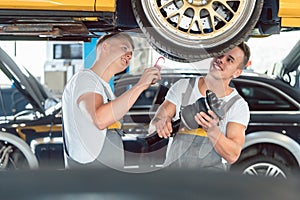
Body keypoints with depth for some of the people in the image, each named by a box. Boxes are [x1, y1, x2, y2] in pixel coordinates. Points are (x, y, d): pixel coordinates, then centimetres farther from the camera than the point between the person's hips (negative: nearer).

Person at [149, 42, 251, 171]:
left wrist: (212, 130, -24)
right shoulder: (182, 87, 10)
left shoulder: (238, 105, 3)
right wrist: (162, 122, -19)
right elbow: (153, 127, 5)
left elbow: (232, 155, -7)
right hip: (174, 167, 2)